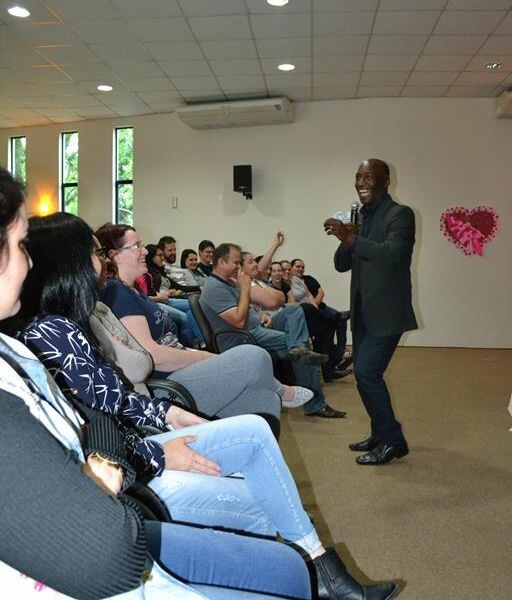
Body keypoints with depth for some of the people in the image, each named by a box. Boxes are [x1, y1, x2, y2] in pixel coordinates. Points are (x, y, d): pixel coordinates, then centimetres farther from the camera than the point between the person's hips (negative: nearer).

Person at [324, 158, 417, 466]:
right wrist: (347, 238, -9)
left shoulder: (400, 214, -10)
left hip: (386, 312, -8)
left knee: (367, 373, -13)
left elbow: (393, 253, -28)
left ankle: (392, 441, 3)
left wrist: (351, 238, -35)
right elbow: (342, 264, 10)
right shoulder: (362, 217, 12)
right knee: (366, 374, 14)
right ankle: (381, 435, 30)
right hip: (363, 311, 8)